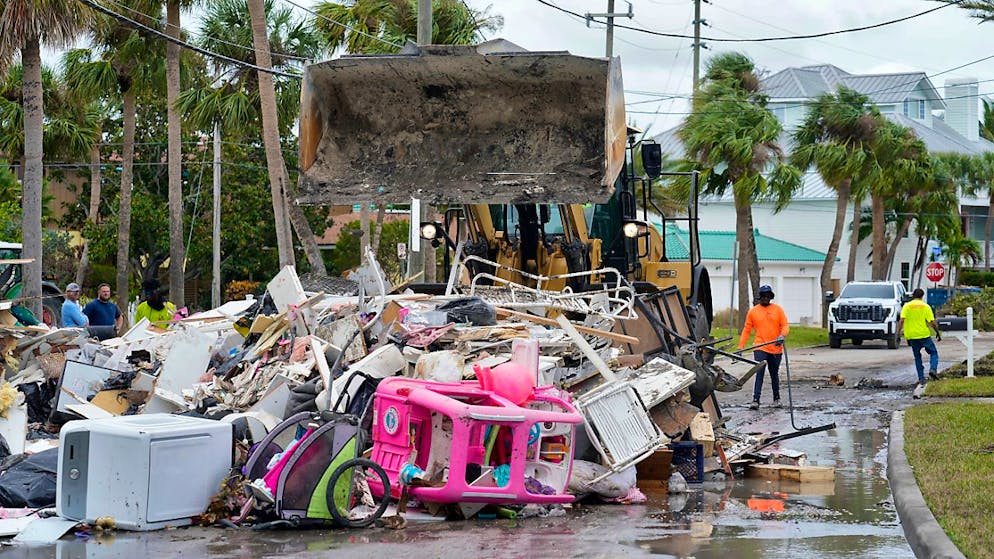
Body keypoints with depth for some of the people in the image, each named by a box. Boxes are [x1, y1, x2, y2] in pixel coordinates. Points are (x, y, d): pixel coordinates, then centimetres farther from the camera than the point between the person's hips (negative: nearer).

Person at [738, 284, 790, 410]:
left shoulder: (778, 309, 5)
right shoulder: (753, 311, 4)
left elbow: (785, 325, 1)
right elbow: (746, 330, 6)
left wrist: (782, 336, -21)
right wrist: (740, 347, 0)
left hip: (776, 349, 1)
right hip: (760, 349, -1)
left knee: (774, 374, 13)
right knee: (759, 373, -13)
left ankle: (776, 398, 28)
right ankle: (755, 400, -17)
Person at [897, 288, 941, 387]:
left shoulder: (907, 306, 2)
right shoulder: (925, 306, 0)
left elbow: (901, 320, -9)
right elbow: (932, 322, -4)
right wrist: (938, 333, 8)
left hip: (912, 336, 2)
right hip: (924, 334, -2)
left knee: (917, 357, 12)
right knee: (933, 352, 13)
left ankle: (921, 378, 8)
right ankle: (933, 369, -12)